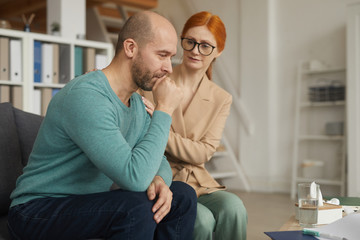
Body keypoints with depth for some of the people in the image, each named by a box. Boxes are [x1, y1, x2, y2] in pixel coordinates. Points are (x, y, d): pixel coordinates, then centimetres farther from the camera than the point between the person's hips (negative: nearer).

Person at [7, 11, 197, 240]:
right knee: (136, 207, -32)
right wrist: (164, 109, -24)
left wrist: (159, 180, -16)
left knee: (183, 195, -4)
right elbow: (135, 176, -34)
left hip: (91, 202, 9)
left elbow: (158, 161, 9)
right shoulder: (85, 96, -27)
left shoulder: (136, 102, 5)